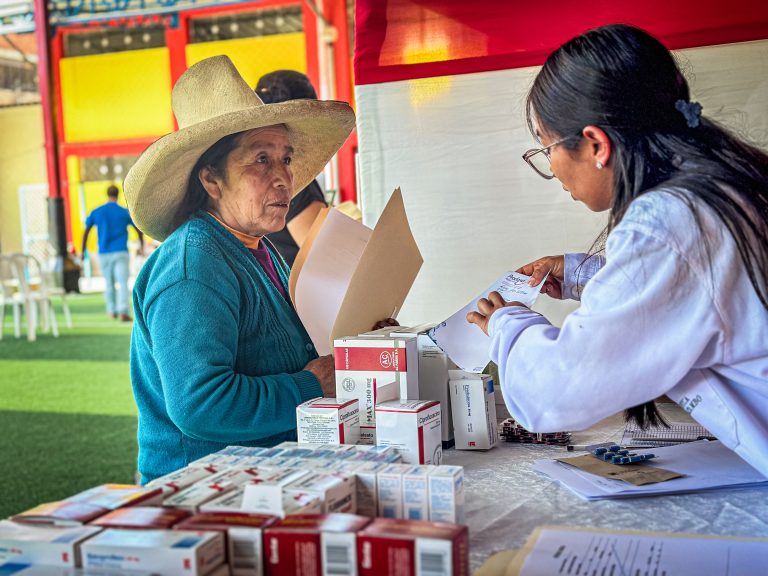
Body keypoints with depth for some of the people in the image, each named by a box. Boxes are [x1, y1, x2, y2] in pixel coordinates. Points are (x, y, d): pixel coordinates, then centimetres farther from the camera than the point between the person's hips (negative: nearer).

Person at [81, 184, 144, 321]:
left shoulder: (96, 212, 5)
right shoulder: (125, 212, 1)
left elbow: (86, 232, 7)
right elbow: (139, 230, 9)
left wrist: (83, 251, 14)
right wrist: (142, 247, 23)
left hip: (104, 253, 2)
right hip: (121, 253, -2)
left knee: (109, 283, 15)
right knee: (123, 283, -7)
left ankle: (112, 310, 23)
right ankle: (123, 311, -20)